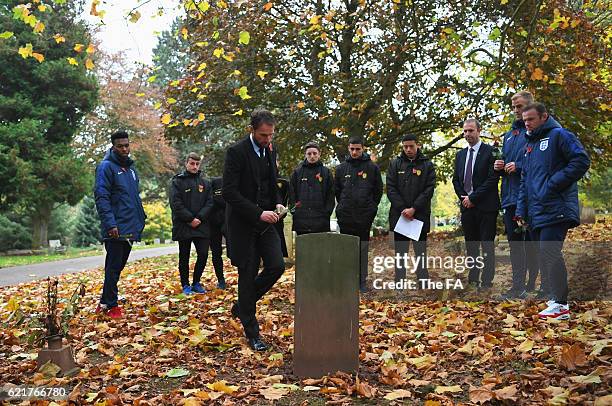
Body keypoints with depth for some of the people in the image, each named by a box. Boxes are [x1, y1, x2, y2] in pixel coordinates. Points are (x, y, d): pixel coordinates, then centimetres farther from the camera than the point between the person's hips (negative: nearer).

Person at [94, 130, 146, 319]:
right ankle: (110, 306, 5)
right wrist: (110, 223, -24)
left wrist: (141, 220, 16)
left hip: (130, 229, 8)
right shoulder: (106, 167, -8)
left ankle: (105, 303, 23)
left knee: (117, 267, 13)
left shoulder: (130, 168, 17)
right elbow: (101, 197, -16)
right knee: (113, 267, -3)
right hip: (116, 229, -8)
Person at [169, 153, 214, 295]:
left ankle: (196, 283, 16)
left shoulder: (205, 183, 12)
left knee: (203, 254, 0)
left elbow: (209, 203, 5)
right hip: (183, 226, -3)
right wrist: (190, 219, -14)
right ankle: (185, 285, 16)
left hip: (201, 226, 3)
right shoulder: (177, 181, 0)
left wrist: (199, 218, -10)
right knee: (184, 257, 5)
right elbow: (176, 204, -9)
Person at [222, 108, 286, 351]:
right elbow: (229, 192, -18)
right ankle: (251, 333, 14)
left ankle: (241, 305, 21)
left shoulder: (270, 153, 10)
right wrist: (258, 213, -23)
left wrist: (277, 204, 1)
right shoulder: (236, 152, -13)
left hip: (265, 223, 6)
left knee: (276, 266, -4)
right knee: (248, 275, 1)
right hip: (243, 224, -6)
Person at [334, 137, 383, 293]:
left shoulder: (372, 167, 3)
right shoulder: (341, 168, 8)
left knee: (363, 249, 3)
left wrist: (371, 207, 3)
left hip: (365, 216, -1)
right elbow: (336, 190, 16)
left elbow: (378, 190, 8)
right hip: (345, 216, 2)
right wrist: (344, 206, 11)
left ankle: (362, 281, 11)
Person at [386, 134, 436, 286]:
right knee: (400, 251, 8)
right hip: (399, 215, 1)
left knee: (421, 251, 6)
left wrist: (413, 209, -14)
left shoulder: (427, 165, 3)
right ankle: (399, 283, 14)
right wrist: (402, 208, -11)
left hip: (420, 215, -1)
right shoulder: (395, 164, 6)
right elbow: (391, 189, 0)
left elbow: (429, 190, -5)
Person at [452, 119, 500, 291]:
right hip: (467, 206, 6)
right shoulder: (460, 154, 15)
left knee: (487, 245, -2)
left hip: (486, 206, -6)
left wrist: (473, 197, -13)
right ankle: (473, 278, 17)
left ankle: (486, 281, 3)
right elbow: (455, 179, 16)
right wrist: (463, 197, 0)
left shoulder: (490, 151, -5)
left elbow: (493, 178, -13)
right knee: (470, 244, 10)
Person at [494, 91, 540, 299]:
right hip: (510, 196, 8)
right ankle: (518, 287, 14)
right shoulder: (509, 135, 20)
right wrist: (499, 166, 6)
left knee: (532, 242, -1)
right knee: (514, 241, 8)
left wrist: (518, 166, -17)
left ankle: (532, 285, 9)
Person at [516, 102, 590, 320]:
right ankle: (557, 297, 19)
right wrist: (521, 210, 17)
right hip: (537, 212, 9)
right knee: (543, 256, 9)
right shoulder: (530, 145, 23)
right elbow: (525, 181, 26)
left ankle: (561, 305, -9)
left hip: (555, 210, -8)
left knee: (549, 252, -15)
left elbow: (582, 161, -12)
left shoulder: (559, 135, -1)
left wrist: (553, 183, -15)